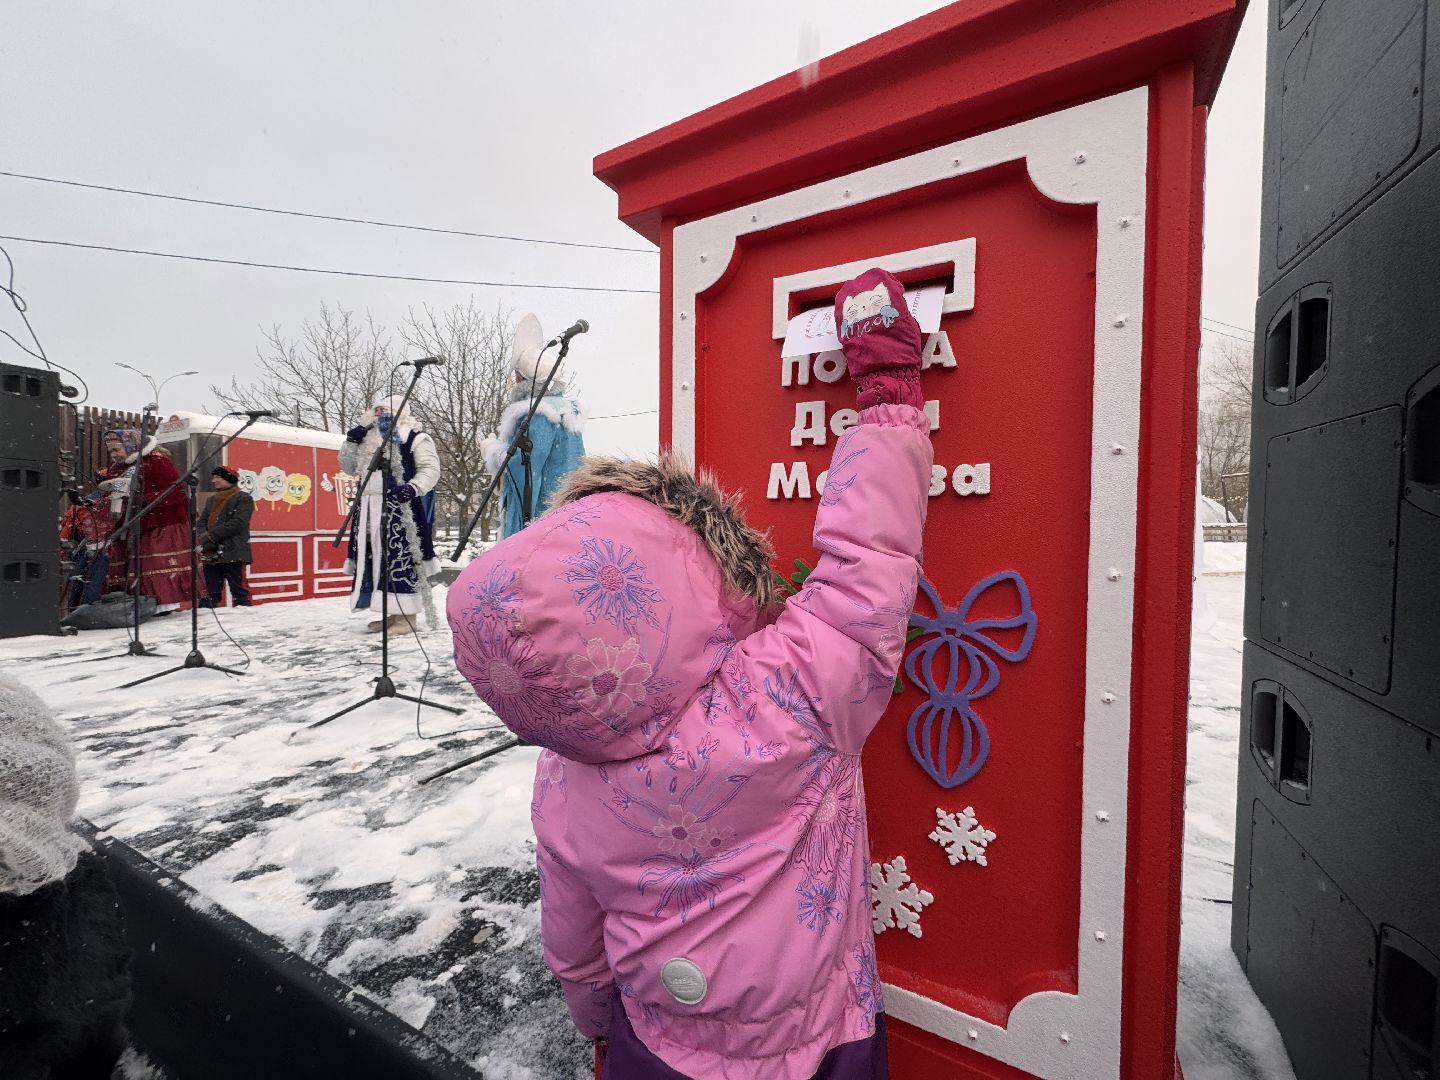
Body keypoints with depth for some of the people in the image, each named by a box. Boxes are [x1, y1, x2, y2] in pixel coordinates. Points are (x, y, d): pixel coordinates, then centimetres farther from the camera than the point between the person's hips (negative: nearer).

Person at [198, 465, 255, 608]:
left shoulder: (243, 499, 0)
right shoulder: (211, 500, 22)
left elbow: (237, 524, -11)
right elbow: (202, 522, 13)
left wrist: (210, 535, -13)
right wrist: (204, 540, -7)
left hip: (233, 553, -7)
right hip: (210, 554, 7)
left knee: (238, 590, -7)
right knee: (210, 591, 9)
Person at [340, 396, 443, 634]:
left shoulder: (416, 439, 0)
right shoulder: (370, 442, 24)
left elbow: (430, 469, -10)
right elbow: (349, 467, 27)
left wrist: (414, 487, -28)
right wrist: (351, 442, 11)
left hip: (401, 509, -8)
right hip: (371, 509, 8)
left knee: (402, 559, -11)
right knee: (376, 560, 8)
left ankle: (407, 615, -6)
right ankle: (392, 613, 16)